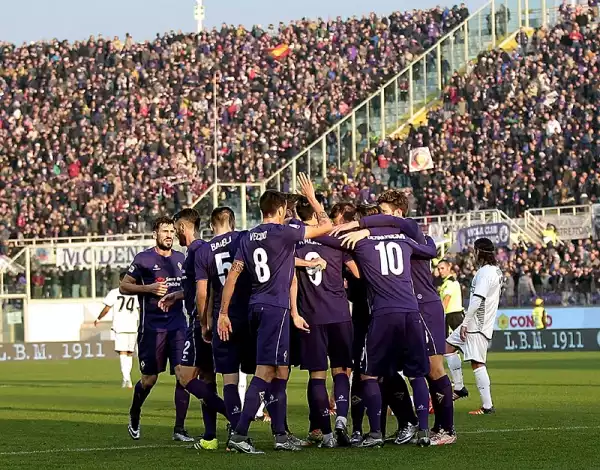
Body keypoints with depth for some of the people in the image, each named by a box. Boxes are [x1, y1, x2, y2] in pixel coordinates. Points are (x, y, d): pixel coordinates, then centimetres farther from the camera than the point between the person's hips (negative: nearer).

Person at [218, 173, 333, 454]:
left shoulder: (248, 238, 12)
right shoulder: (283, 232, -7)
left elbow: (232, 276, 10)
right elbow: (326, 226, 0)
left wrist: (223, 313, 13)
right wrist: (311, 197, 12)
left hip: (256, 308, 8)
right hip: (275, 308, -8)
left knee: (280, 372, 14)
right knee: (265, 372, -10)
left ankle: (280, 435, 16)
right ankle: (239, 435, -17)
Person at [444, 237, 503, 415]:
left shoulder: (485, 272, -16)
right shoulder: (497, 271, 15)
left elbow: (477, 300, -25)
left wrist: (465, 323, -23)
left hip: (476, 326, -10)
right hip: (482, 324, 10)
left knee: (477, 363, -10)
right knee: (448, 347, 17)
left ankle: (487, 406, -10)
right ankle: (459, 387, 15)